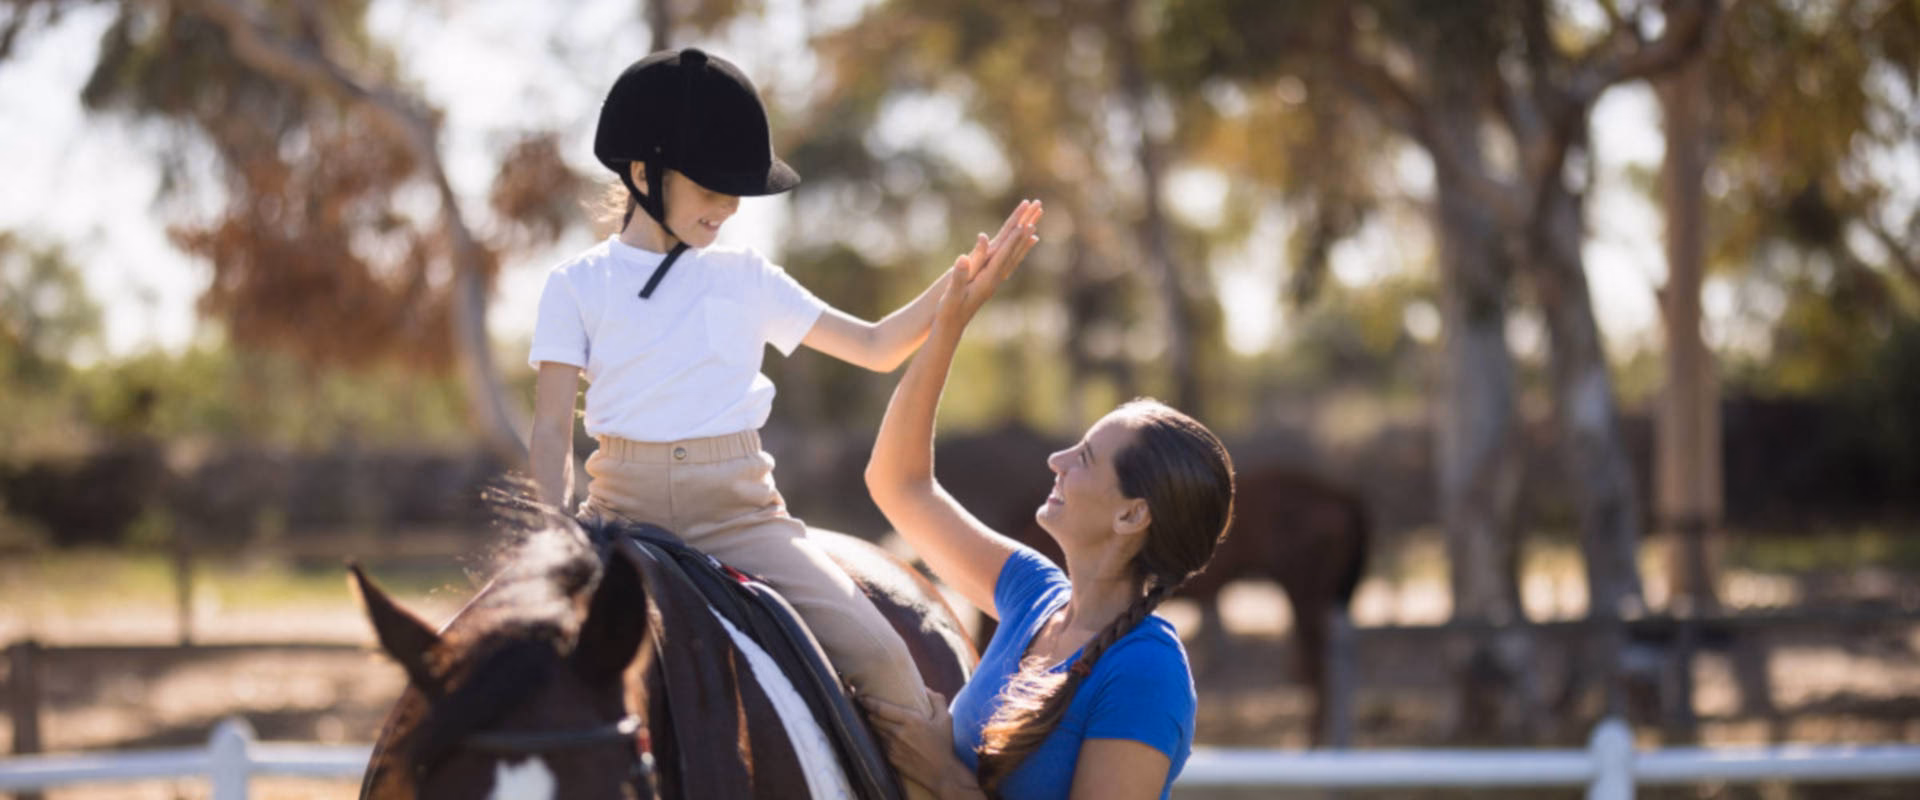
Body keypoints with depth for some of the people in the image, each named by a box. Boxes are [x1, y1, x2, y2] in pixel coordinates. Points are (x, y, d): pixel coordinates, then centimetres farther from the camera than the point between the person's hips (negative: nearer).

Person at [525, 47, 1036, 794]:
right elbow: (552, 431, 1)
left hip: (741, 514, 1)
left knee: (876, 651, -18)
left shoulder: (747, 279, 12)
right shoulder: (577, 285, 6)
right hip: (625, 510, -1)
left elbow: (877, 347, 15)